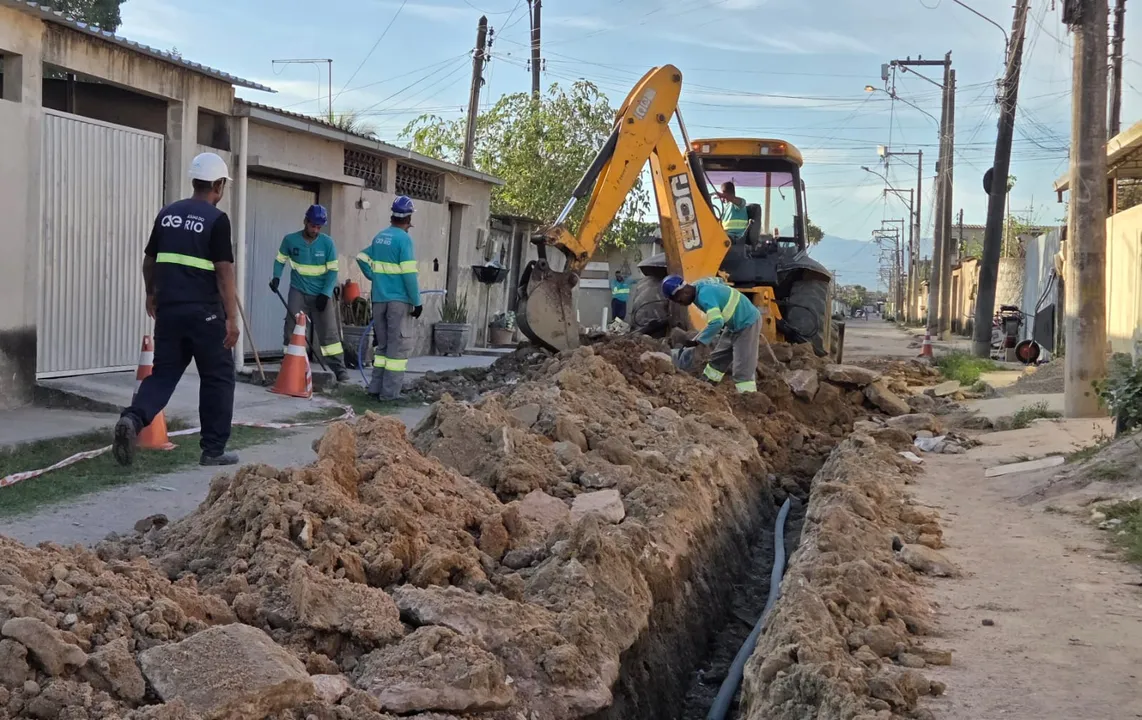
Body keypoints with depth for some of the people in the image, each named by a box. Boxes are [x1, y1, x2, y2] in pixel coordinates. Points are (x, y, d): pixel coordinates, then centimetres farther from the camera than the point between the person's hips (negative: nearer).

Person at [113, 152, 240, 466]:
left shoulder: (167, 214, 10)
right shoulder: (217, 219, -9)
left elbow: (149, 260, 18)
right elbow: (224, 271, -13)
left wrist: (151, 294, 33)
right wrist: (231, 317, -11)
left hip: (168, 308, 5)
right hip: (204, 312, -5)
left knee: (163, 373, 12)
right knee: (218, 378, 8)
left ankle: (132, 419, -14)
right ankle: (213, 450, 11)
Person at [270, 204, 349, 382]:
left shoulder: (327, 243, -8)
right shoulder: (290, 240, -7)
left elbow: (333, 270, -5)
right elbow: (280, 260, 7)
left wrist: (325, 294, -13)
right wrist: (276, 277, -11)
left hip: (322, 294, 0)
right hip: (298, 292, 0)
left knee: (329, 331, 1)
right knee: (292, 329, -5)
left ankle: (339, 368, 6)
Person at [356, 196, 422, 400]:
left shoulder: (379, 237, 10)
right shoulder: (404, 239, -12)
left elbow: (362, 257, 18)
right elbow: (408, 273, -16)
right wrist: (417, 302, -12)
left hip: (379, 299, 7)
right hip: (399, 300, -7)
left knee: (383, 345, 16)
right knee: (399, 347, -1)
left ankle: (376, 387, 16)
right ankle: (390, 392, -4)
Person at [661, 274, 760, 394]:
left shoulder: (704, 295, -30)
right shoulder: (700, 286, -1)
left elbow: (716, 322, -39)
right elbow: (718, 281, 20)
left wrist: (697, 341, -32)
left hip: (747, 323, -10)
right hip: (735, 324, 10)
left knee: (743, 369, -14)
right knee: (718, 357, 20)